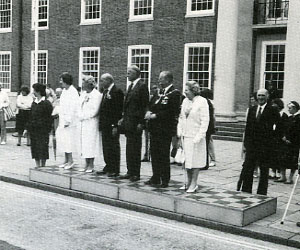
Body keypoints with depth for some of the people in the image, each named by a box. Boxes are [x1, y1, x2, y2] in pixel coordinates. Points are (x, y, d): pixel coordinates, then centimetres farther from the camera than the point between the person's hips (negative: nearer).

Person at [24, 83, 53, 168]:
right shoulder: (34, 103, 11)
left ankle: (43, 166, 8)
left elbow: (49, 117, -9)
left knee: (43, 148, -1)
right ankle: (37, 165, 18)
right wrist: (27, 128, 14)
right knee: (34, 148, 9)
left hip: (43, 130, -7)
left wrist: (48, 129, -13)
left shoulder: (46, 103, -9)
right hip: (33, 129, 7)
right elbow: (31, 117, 16)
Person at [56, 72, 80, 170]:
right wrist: (61, 120, 14)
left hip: (70, 121, -9)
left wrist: (68, 121, -20)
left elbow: (72, 108, -18)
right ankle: (66, 160, 19)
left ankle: (70, 160, 3)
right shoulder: (64, 91, 13)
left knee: (68, 140, -7)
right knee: (63, 140, 11)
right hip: (63, 120, 9)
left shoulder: (73, 92, -14)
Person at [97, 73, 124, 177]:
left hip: (112, 125, -9)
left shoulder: (117, 91, -12)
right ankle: (108, 167, 22)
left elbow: (118, 110, -17)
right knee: (106, 147, 13)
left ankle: (115, 170, 6)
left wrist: (115, 126, -20)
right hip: (105, 125, 9)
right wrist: (101, 123, 12)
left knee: (114, 147, -1)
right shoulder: (105, 91, 16)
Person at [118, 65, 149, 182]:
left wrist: (141, 122, -17)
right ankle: (130, 172, 20)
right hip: (128, 122, 9)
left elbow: (144, 105, -15)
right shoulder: (131, 86, 16)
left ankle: (136, 174, 6)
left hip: (135, 122, -9)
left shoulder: (142, 86, -11)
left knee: (135, 149, -2)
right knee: (129, 148, 12)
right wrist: (123, 118, 14)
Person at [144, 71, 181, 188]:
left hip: (165, 130, -8)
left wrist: (155, 115, -16)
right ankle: (156, 178, 22)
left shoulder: (175, 93, -10)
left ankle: (165, 180, 8)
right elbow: (151, 105, 19)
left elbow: (172, 112, -18)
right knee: (154, 153, 11)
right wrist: (149, 112, -4)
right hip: (154, 128, 8)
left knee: (164, 155, -2)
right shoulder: (158, 93, 16)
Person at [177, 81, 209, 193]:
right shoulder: (185, 101, 10)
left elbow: (205, 121, -12)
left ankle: (194, 184, 9)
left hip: (195, 136, -6)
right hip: (185, 136, 6)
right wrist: (180, 131, 7)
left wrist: (198, 137, -16)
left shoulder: (202, 102, -10)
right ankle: (189, 182, 23)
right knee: (187, 159, 12)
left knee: (195, 160, 0)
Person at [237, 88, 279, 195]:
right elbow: (247, 127, 11)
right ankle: (245, 192, 14)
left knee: (264, 171, 6)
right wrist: (246, 142, 6)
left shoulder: (272, 110, -5)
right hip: (252, 144, 4)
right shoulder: (252, 109, 10)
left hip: (265, 145, -4)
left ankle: (261, 194, 16)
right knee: (247, 169, 5)